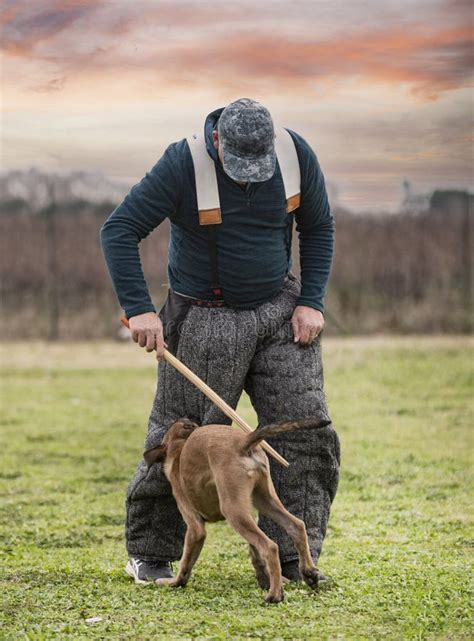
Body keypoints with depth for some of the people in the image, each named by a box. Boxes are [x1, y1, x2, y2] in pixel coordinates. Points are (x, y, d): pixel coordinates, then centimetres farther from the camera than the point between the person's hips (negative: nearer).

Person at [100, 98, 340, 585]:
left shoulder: (297, 155, -9)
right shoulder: (182, 165, -20)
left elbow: (318, 229, 6)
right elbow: (118, 230, -18)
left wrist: (311, 302, -2)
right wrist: (138, 309, -26)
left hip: (278, 311, 3)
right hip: (204, 320, -3)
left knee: (304, 429, -4)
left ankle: (293, 558, 4)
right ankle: (148, 554, 17)